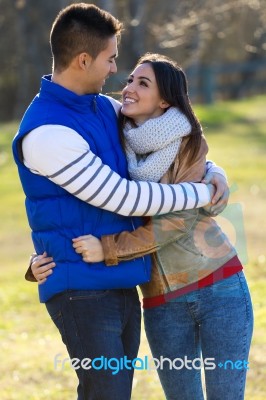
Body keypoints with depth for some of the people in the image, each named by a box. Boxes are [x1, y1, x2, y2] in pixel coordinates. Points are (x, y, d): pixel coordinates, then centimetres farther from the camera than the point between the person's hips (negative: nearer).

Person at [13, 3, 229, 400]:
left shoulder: (104, 107, 9)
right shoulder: (45, 132, -18)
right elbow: (124, 198, -19)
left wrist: (211, 172, 8)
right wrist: (202, 193, -10)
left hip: (122, 286, 8)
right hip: (82, 290, -8)